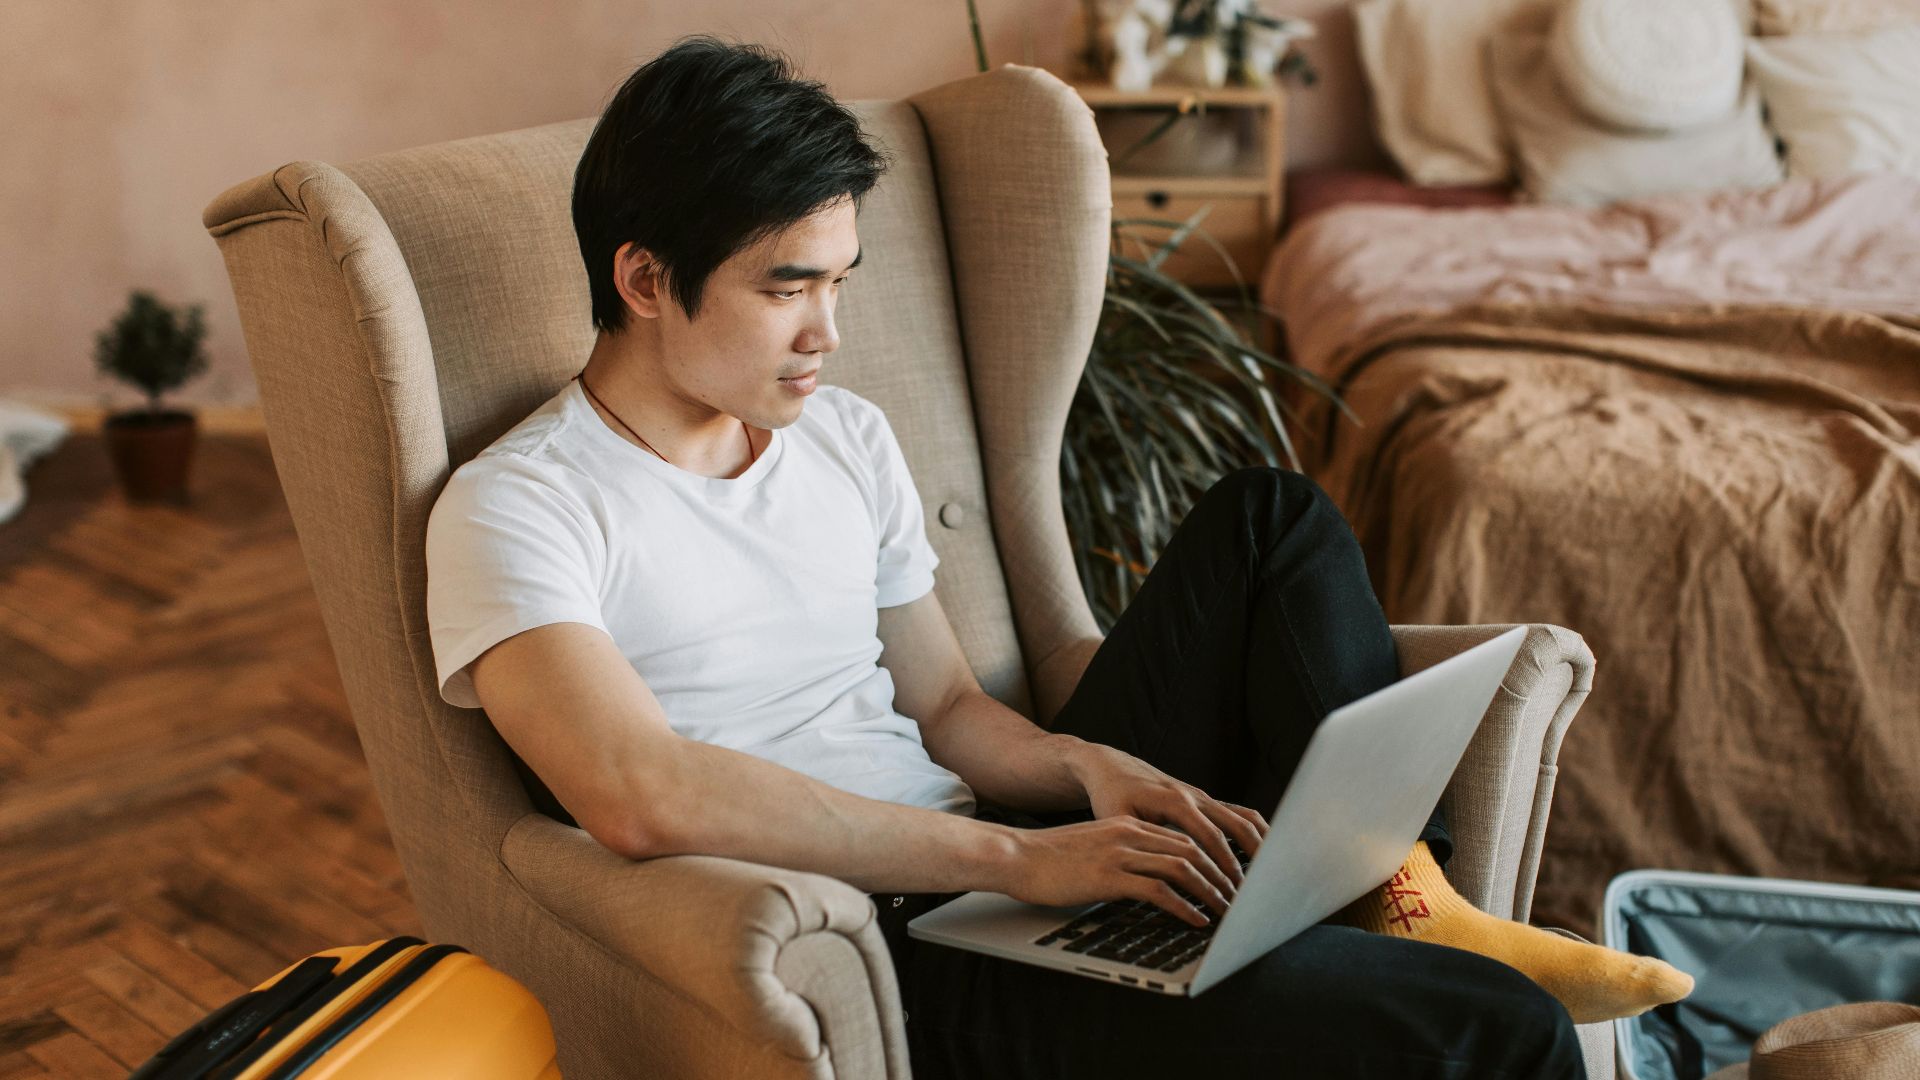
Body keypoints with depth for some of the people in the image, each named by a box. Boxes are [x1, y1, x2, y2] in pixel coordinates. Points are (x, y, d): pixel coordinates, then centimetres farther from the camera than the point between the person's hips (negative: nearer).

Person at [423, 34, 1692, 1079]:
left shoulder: (846, 434, 13)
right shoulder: (517, 507, -10)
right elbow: (643, 798, -26)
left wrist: (1083, 765, -5)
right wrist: (1015, 855, -24)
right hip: (886, 964, -8)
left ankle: (1397, 901, -4)